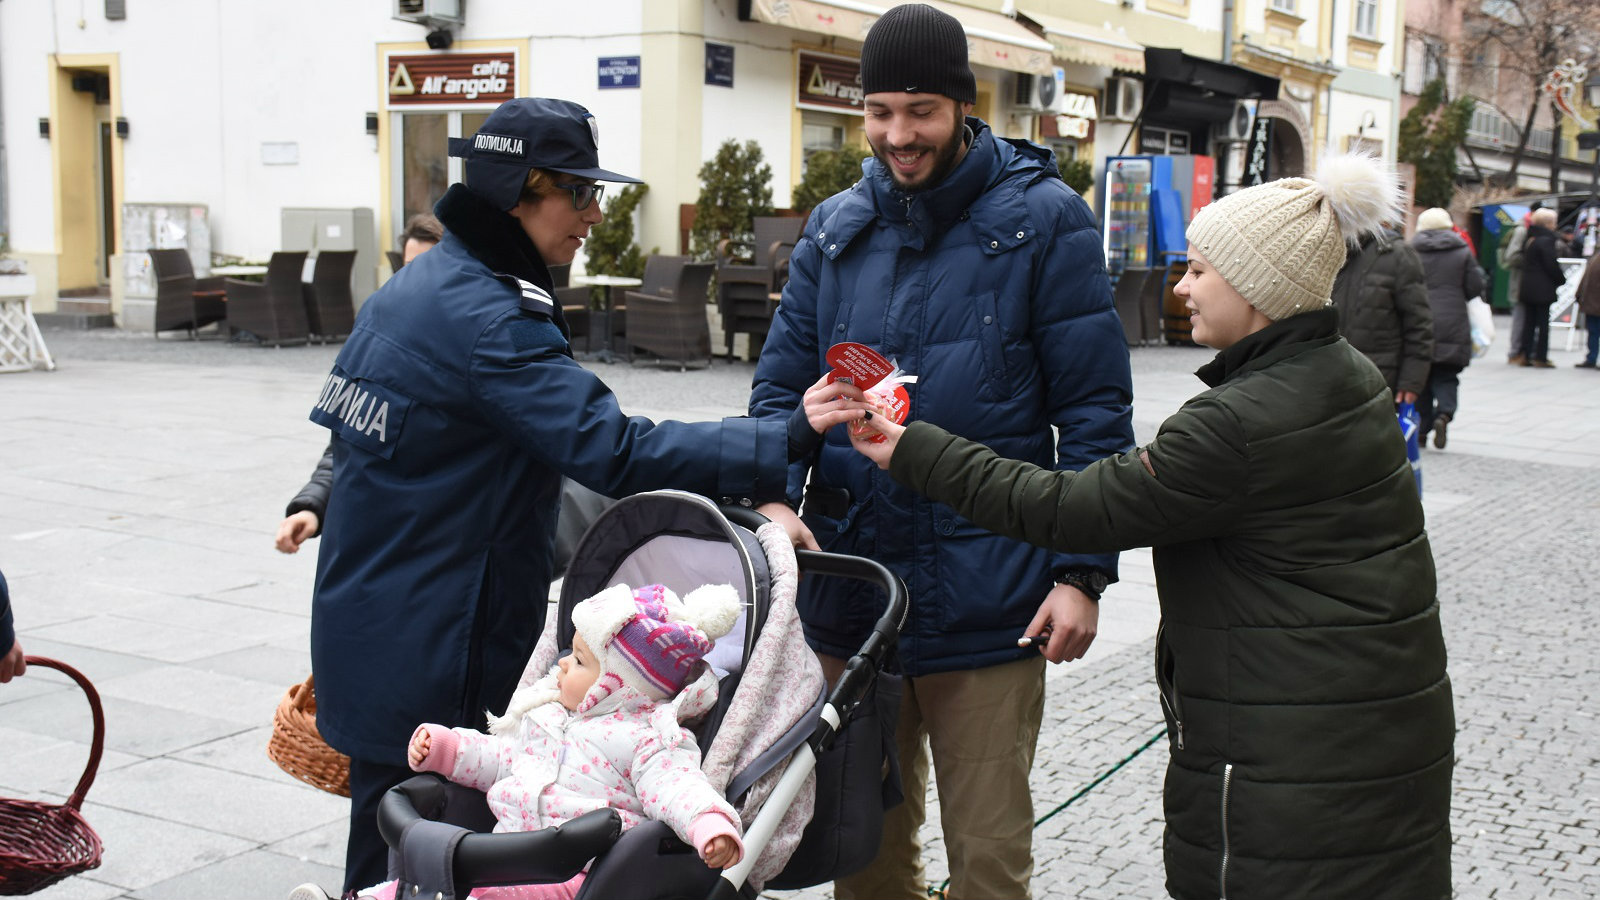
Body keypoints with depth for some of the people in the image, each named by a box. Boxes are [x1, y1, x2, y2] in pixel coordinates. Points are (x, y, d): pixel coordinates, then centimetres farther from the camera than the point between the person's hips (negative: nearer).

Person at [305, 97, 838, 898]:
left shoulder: (418, 286, 11)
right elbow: (614, 449, -28)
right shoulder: (482, 317, -20)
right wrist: (786, 441, -29)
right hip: (424, 666, -10)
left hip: (363, 637, 10)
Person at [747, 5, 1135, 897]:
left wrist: (1083, 571, -10)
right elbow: (782, 387, 9)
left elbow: (1094, 410, -4)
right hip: (850, 590, 4)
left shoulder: (1044, 220, -4)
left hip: (986, 607, -4)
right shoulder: (836, 229, 8)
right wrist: (774, 498, -10)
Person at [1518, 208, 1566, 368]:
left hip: (1528, 287, 8)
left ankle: (1526, 355, 12)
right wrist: (1562, 280, -1)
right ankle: (1541, 357, -3)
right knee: (1543, 322, -3)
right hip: (1543, 289, -8)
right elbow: (1552, 265, -15)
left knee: (1529, 322, 10)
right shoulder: (1546, 240, -14)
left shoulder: (1531, 239, 11)